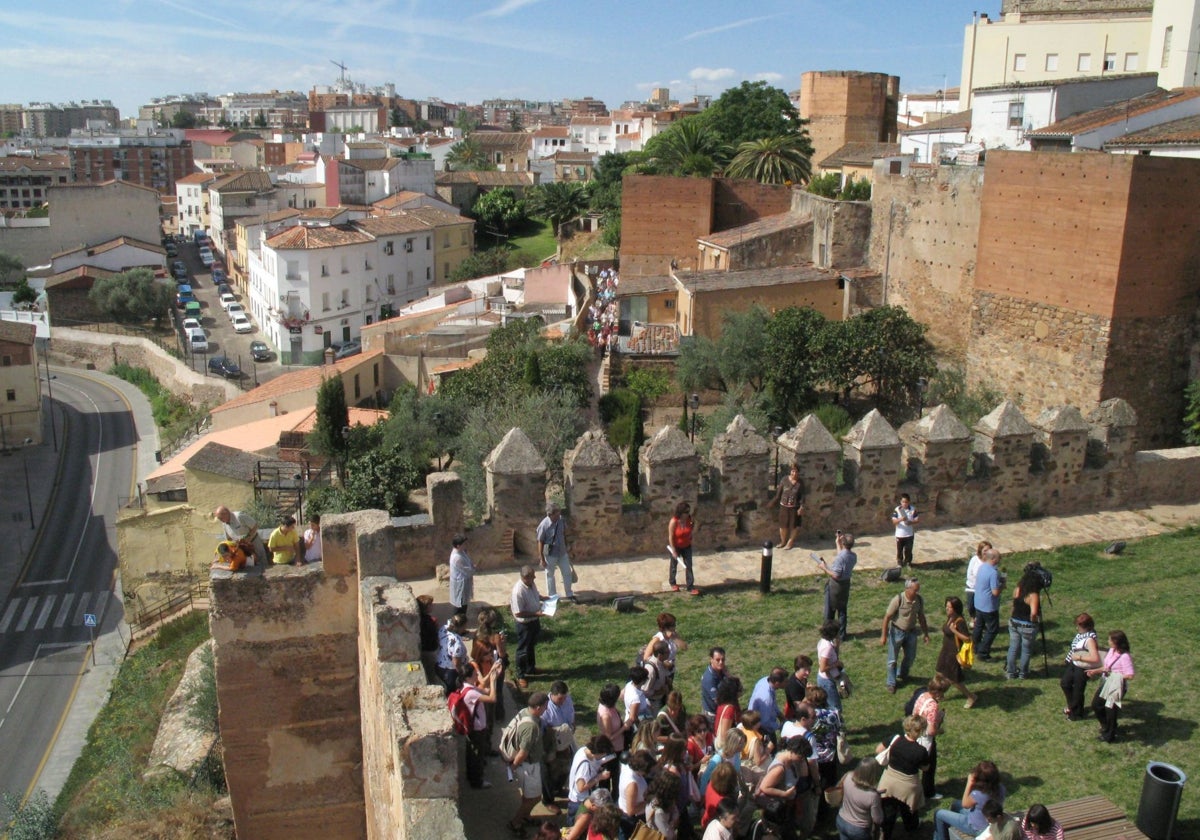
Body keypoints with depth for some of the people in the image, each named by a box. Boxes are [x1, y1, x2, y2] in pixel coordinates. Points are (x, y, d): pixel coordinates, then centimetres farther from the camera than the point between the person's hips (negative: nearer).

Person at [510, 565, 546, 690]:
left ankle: (531, 668, 46)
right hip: (524, 624, -8)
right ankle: (521, 676, 27)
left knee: (532, 646, 26)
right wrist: (536, 613, -27)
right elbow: (518, 613, -29)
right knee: (523, 650, 10)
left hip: (535, 620, 8)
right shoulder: (518, 591, -34)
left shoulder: (531, 583, -8)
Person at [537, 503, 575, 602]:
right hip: (550, 555, -5)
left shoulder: (561, 520, -13)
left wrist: (566, 548, 14)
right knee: (550, 575, 15)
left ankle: (569, 595, 34)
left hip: (562, 552, 5)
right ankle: (552, 597, 33)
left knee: (567, 573, 14)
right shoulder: (543, 525, -27)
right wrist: (542, 559, -13)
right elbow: (540, 542, -17)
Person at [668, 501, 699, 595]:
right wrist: (674, 551, -20)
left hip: (686, 546, 3)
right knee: (674, 564, 18)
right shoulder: (674, 522, -28)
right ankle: (672, 582, 41)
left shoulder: (689, 519, -15)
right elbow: (671, 537, -21)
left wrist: (693, 524, -13)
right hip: (675, 546, -3)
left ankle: (690, 588, 6)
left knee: (688, 566, 0)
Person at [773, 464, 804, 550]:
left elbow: (802, 496, -4)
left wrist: (801, 507, -10)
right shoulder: (784, 480, -7)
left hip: (794, 507, -1)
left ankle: (790, 543, 24)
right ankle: (783, 542, 31)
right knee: (783, 525, 11)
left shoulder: (800, 483, -8)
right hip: (784, 506, 1)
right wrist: (775, 502, 2)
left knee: (793, 526, 7)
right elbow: (779, 492, 1)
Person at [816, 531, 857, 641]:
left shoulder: (840, 557, -28)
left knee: (830, 610, 11)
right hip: (846, 584, 6)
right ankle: (841, 634, 23)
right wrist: (838, 543, 21)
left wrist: (824, 568, -16)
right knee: (842, 610, 17)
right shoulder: (853, 556, -4)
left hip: (835, 585, -6)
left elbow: (836, 575, -27)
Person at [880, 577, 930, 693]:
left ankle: (902, 675, 44)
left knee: (910, 657, 17)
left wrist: (925, 633, 10)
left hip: (911, 632, 5)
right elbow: (887, 617, -18)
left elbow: (921, 617, 6)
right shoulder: (898, 600, -25)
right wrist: (884, 635, -16)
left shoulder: (919, 600, -10)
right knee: (892, 659, 4)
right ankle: (891, 683, 20)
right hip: (897, 632, -5)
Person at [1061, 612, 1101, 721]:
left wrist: (1079, 657, -31)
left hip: (1082, 668, -9)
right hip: (1072, 663, 9)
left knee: (1077, 690, 11)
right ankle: (1072, 705, 47)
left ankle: (1076, 713, 34)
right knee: (1065, 683, 24)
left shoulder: (1089, 639, -30)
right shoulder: (1081, 633, -5)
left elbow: (1095, 658, -37)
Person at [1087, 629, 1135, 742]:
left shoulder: (1125, 657, -25)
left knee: (1110, 709, 7)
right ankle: (1106, 726, 43)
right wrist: (1095, 671, -2)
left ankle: (1109, 735, 27)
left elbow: (1130, 676, -29)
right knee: (1096, 705, 19)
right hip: (1107, 683, 9)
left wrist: (1113, 674, -23)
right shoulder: (1111, 651, 0)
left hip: (1117, 686, -9)